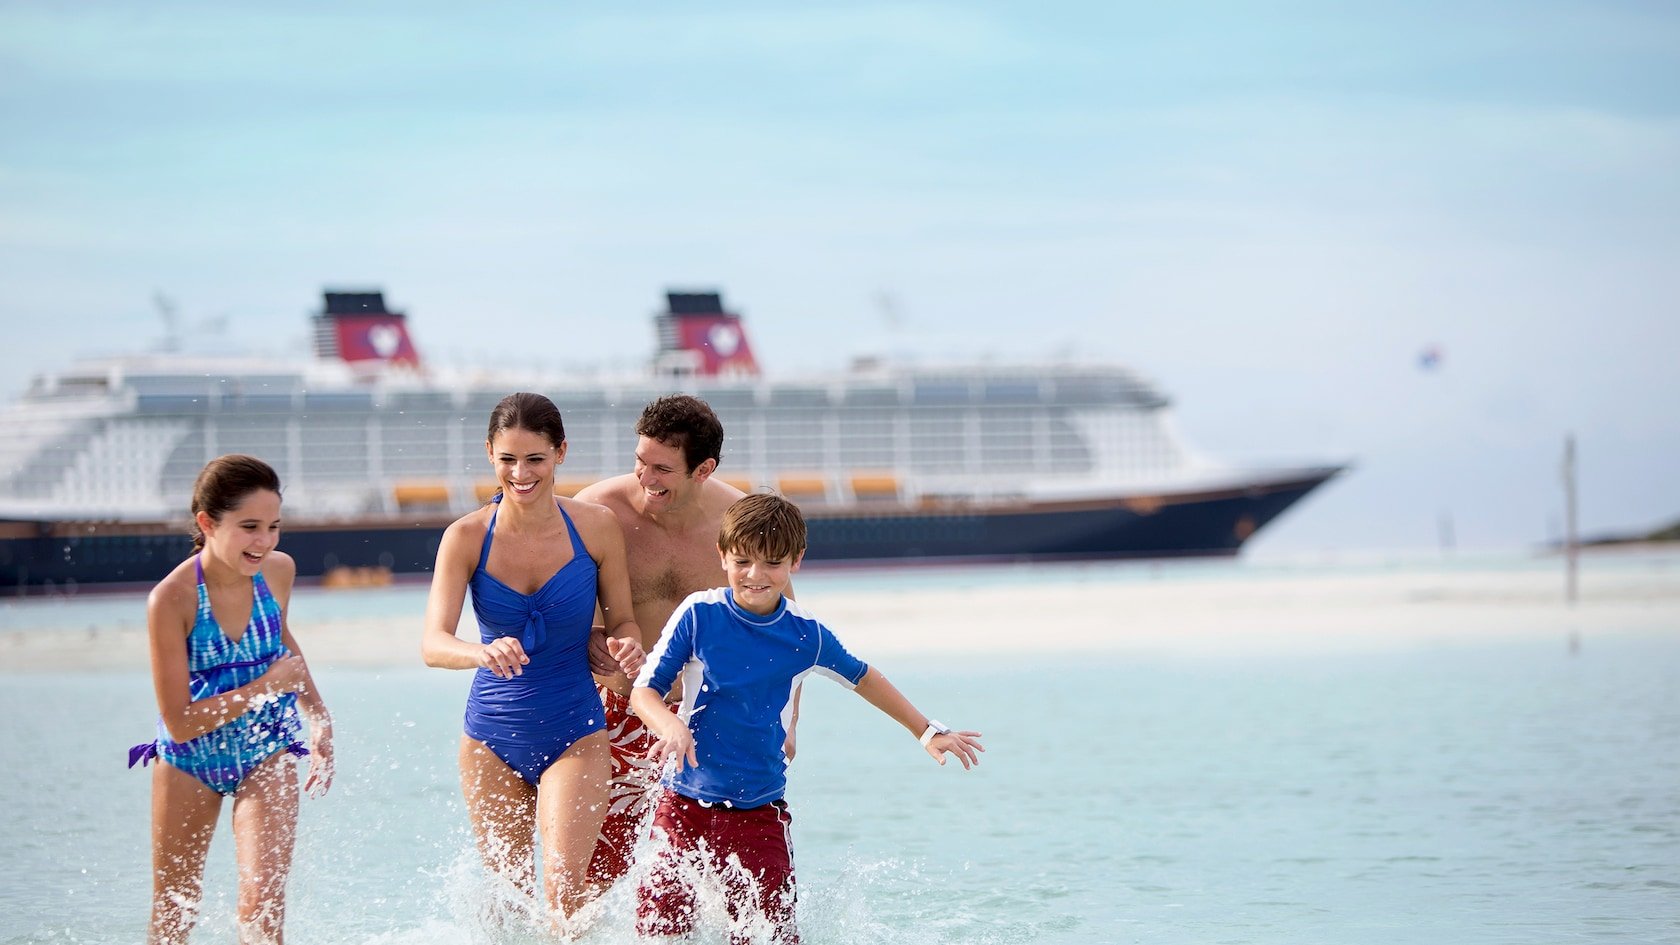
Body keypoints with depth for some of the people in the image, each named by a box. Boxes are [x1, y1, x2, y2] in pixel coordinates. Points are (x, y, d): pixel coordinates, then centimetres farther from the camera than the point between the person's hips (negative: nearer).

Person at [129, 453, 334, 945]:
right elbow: (179, 723, -25)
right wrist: (266, 686, -26)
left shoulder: (279, 571, -12)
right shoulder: (171, 600, -27)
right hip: (189, 761, -2)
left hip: (266, 755, 2)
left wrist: (319, 718, 10)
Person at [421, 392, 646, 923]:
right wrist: (481, 653, -41)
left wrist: (628, 649, -21)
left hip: (574, 735, -1)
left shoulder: (595, 528, -7)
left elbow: (622, 622, 4)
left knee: (564, 891, -18)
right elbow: (432, 643, -19)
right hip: (492, 740, 1)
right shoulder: (466, 538, -9)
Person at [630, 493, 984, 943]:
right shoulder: (700, 615, -6)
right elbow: (644, 690, -5)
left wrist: (928, 732, 22)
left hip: (759, 814, 1)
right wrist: (671, 727, -27)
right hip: (686, 804, -1)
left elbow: (861, 677, 17)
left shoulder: (806, 634, -1)